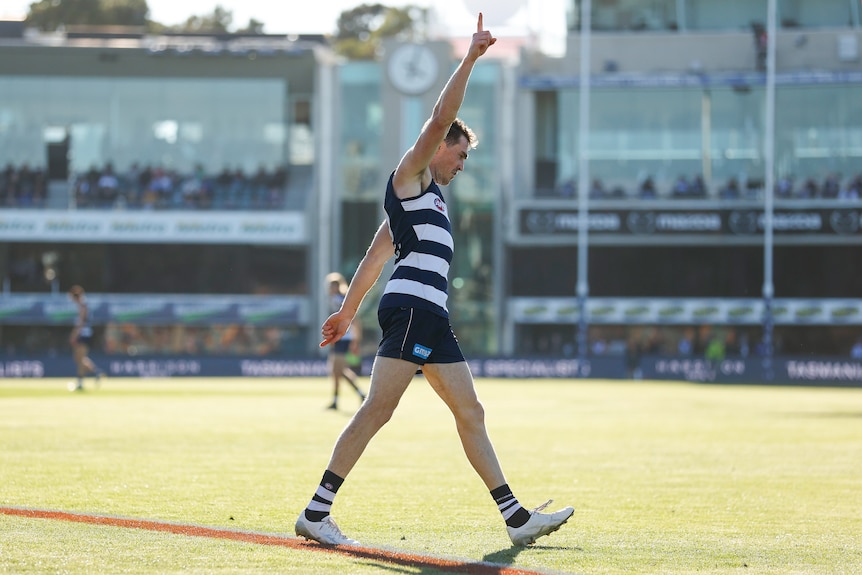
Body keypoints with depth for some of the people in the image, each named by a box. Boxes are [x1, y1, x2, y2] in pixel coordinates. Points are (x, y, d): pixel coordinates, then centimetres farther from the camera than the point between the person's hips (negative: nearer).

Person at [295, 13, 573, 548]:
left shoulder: (428, 195, 29)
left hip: (431, 319, 10)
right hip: (410, 308, -10)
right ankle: (316, 513, -16)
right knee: (378, 409, -15)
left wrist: (350, 310, 32)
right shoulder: (410, 174, 5)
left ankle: (516, 518, 4)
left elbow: (375, 256, 31)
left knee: (471, 412, 6)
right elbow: (440, 118, -10)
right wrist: (470, 59, -8)